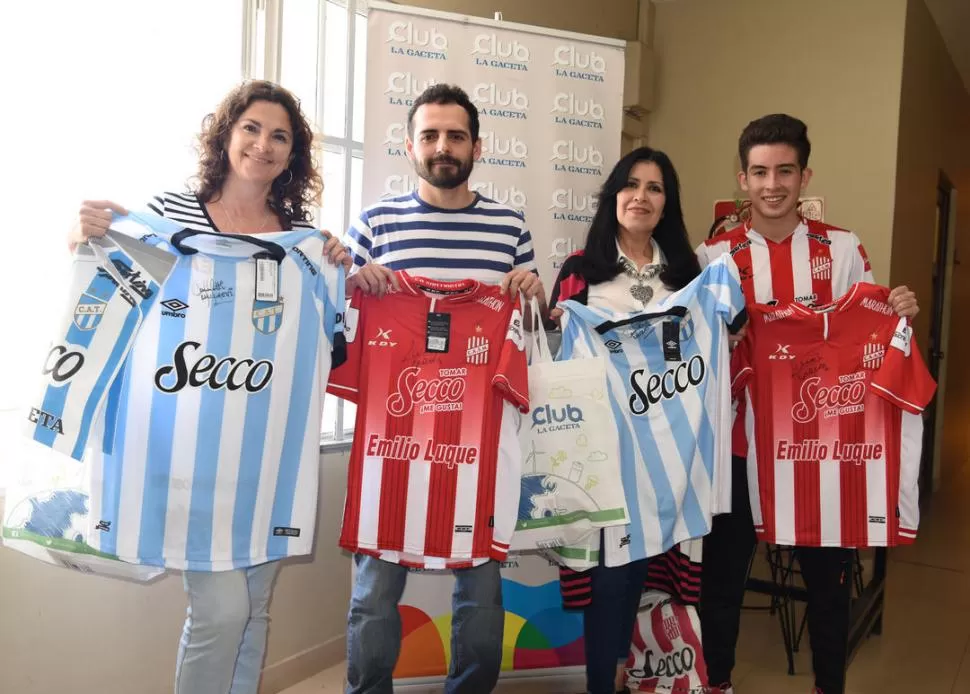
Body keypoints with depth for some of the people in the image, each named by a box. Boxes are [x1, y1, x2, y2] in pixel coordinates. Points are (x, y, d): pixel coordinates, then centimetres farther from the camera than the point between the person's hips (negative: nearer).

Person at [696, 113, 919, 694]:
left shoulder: (843, 249, 2)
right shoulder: (714, 254, -1)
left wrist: (898, 314, -11)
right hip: (740, 441, 0)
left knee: (829, 573, 15)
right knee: (723, 569, 12)